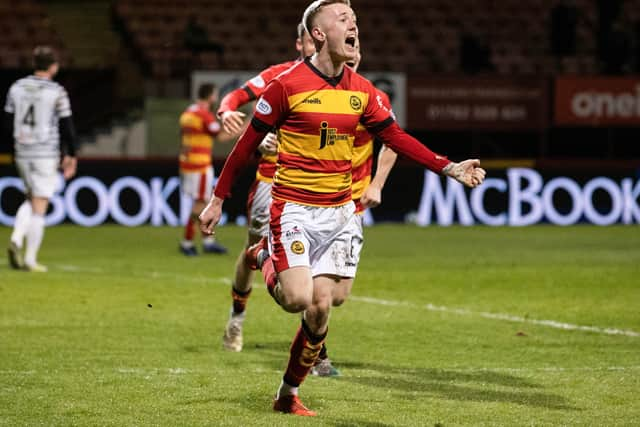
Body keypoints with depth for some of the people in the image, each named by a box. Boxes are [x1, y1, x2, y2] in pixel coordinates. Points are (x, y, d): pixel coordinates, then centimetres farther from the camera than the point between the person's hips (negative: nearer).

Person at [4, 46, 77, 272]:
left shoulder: (16, 88, 5)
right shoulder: (57, 92, -8)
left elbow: (8, 122, 8)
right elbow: (67, 126, -6)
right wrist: (70, 156, 4)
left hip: (22, 153, 5)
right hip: (47, 154, -5)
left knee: (31, 200, 21)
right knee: (39, 207, -1)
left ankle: (16, 240, -1)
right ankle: (30, 259, -2)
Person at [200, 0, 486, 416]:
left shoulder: (361, 90, 4)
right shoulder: (288, 84, -11)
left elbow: (396, 137, 9)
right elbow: (247, 144, -3)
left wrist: (449, 167, -2)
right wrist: (218, 199, -1)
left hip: (339, 211, 5)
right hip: (294, 208, -5)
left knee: (320, 307, 0)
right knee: (298, 298, -17)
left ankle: (289, 393, 16)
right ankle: (272, 271, 20)